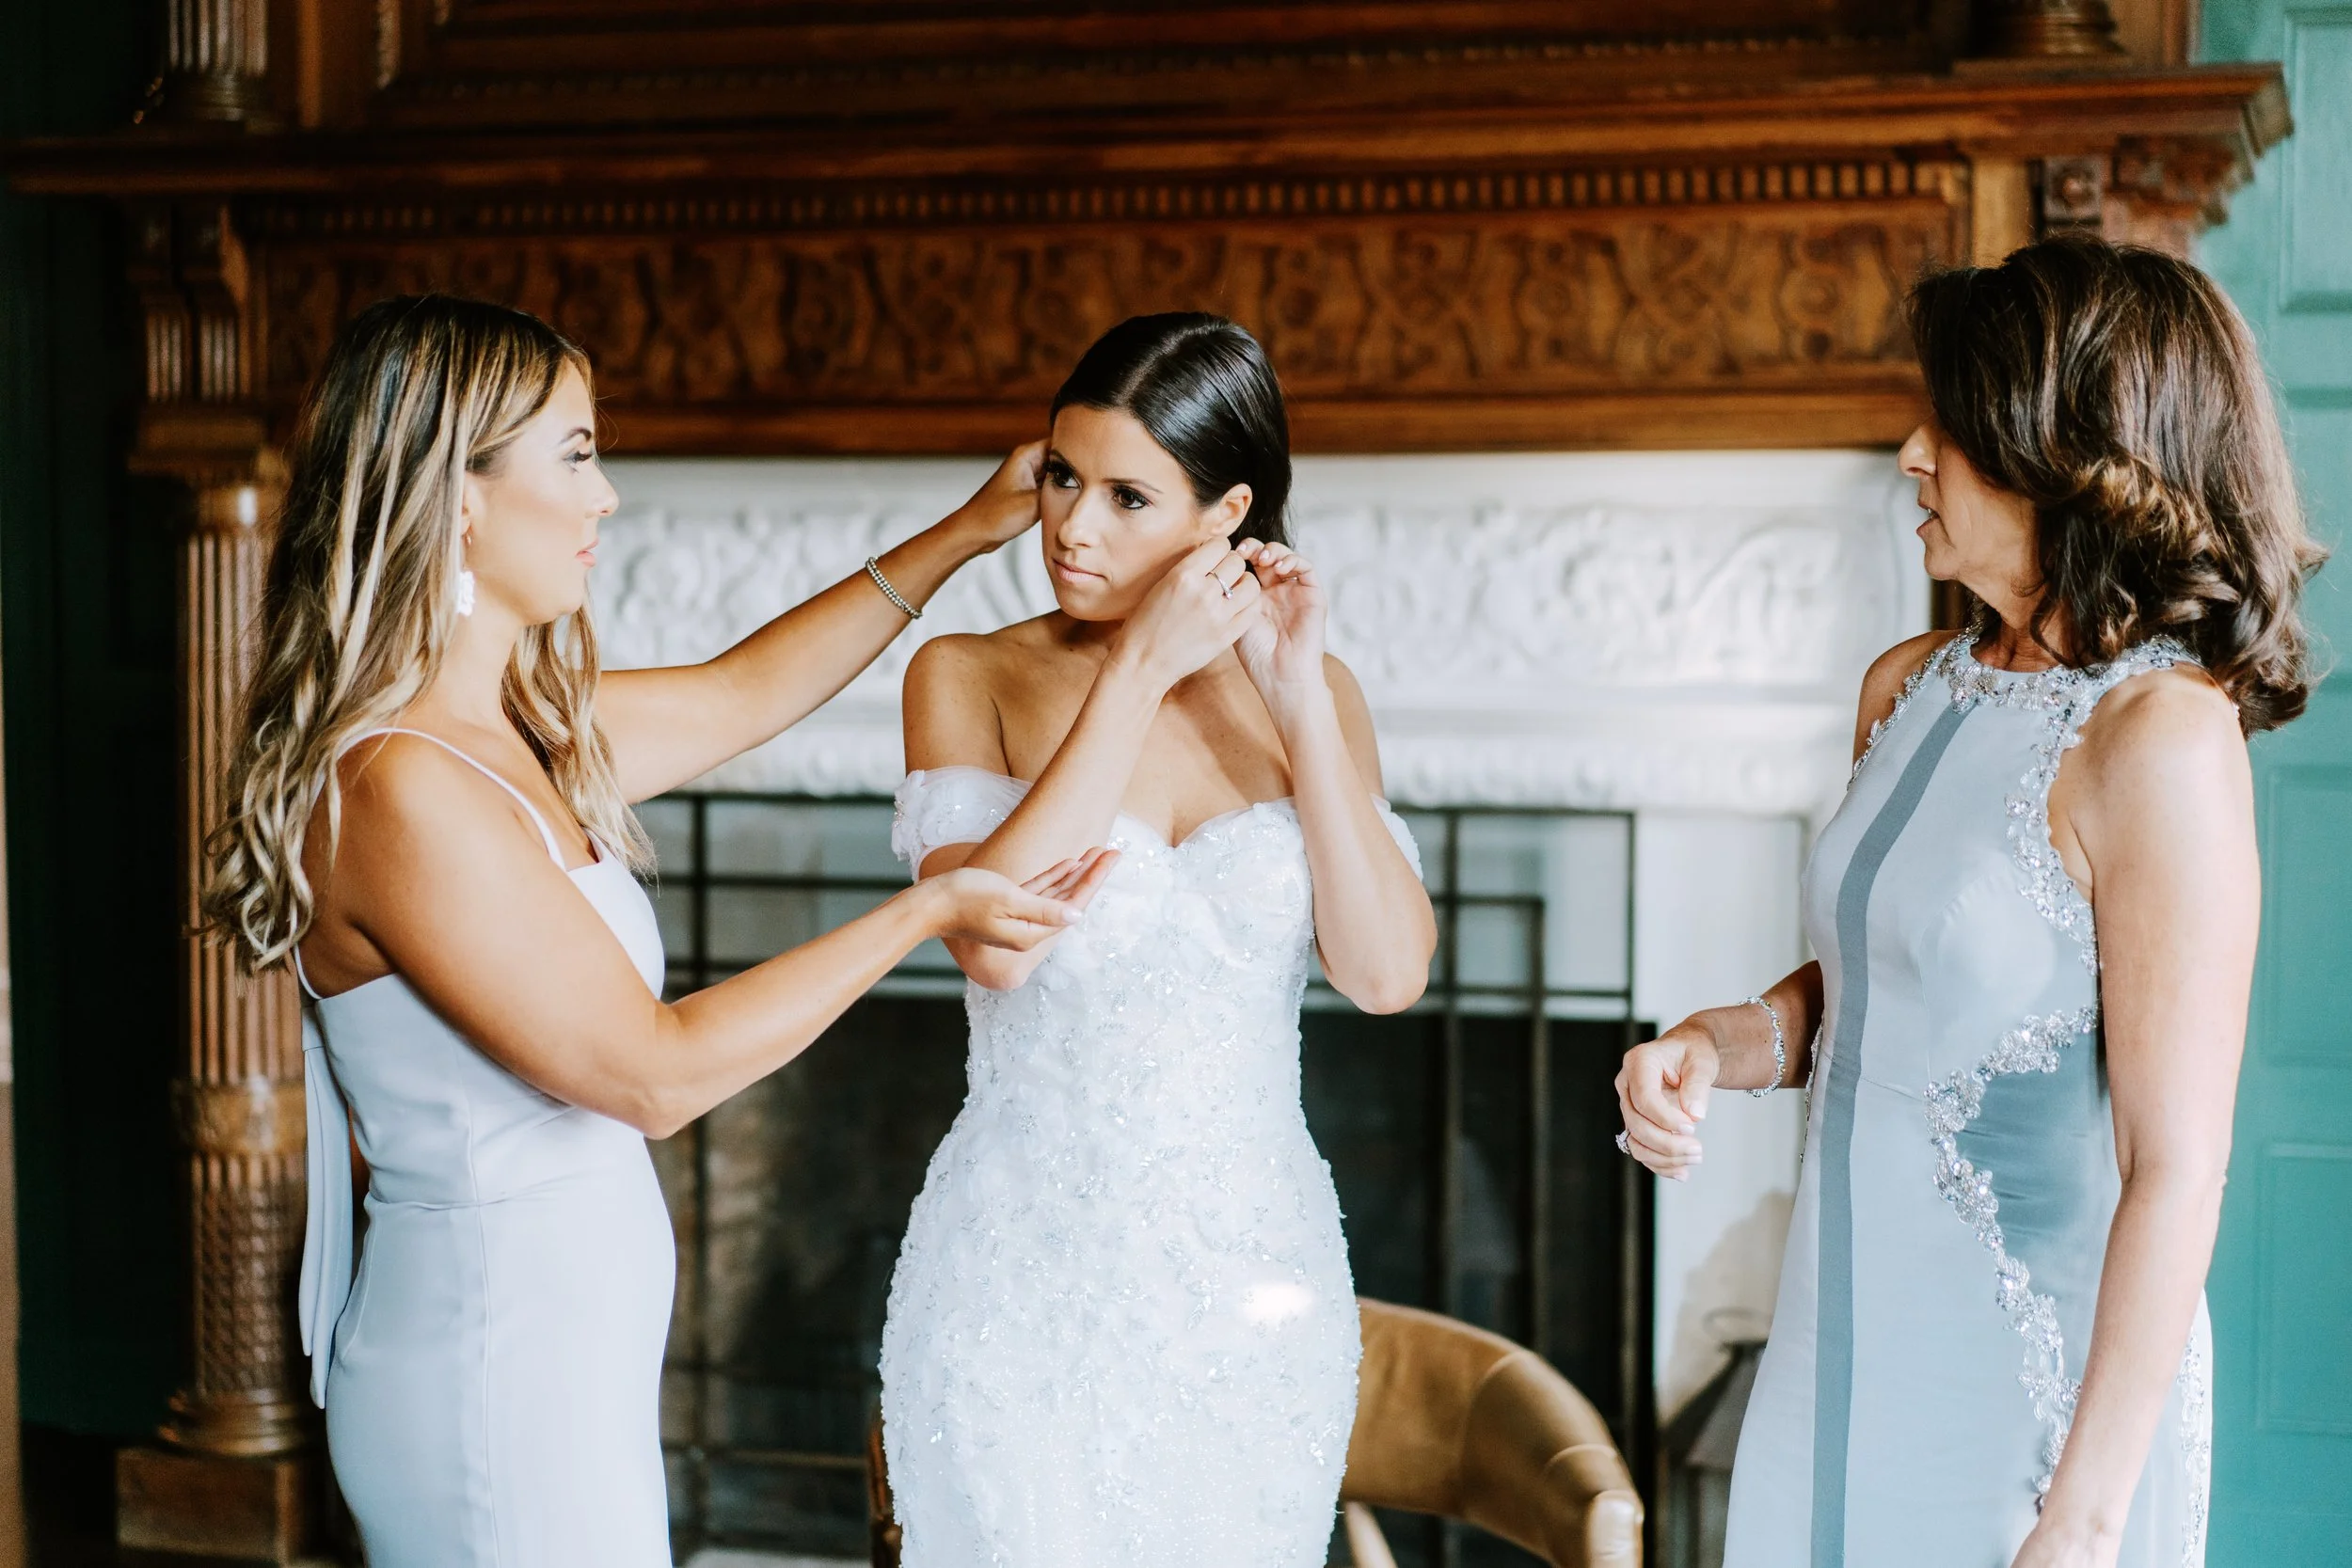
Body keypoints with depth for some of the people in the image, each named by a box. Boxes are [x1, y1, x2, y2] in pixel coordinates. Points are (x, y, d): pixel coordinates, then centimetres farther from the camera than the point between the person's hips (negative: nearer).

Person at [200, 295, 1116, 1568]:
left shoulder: (520, 734, 5)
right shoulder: (402, 791, -23)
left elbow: (742, 690, 21)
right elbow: (653, 1071, -21)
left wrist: (966, 532, 23)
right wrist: (926, 911, -15)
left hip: (572, 1337, 9)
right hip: (496, 1361, -9)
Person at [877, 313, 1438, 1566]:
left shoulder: (1309, 695, 3)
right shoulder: (971, 679, -3)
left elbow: (1387, 973, -9)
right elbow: (992, 941, -20)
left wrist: (1297, 690, -12)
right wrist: (1140, 669, -17)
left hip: (1253, 1286, 2)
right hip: (1027, 1274, -2)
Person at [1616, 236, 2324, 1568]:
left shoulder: (2161, 734, -18)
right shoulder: (1913, 686, 5)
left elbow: (2178, 1169, -20)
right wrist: (1719, 1045, -2)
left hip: (2040, 1393, -7)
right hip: (1846, 1347, 7)